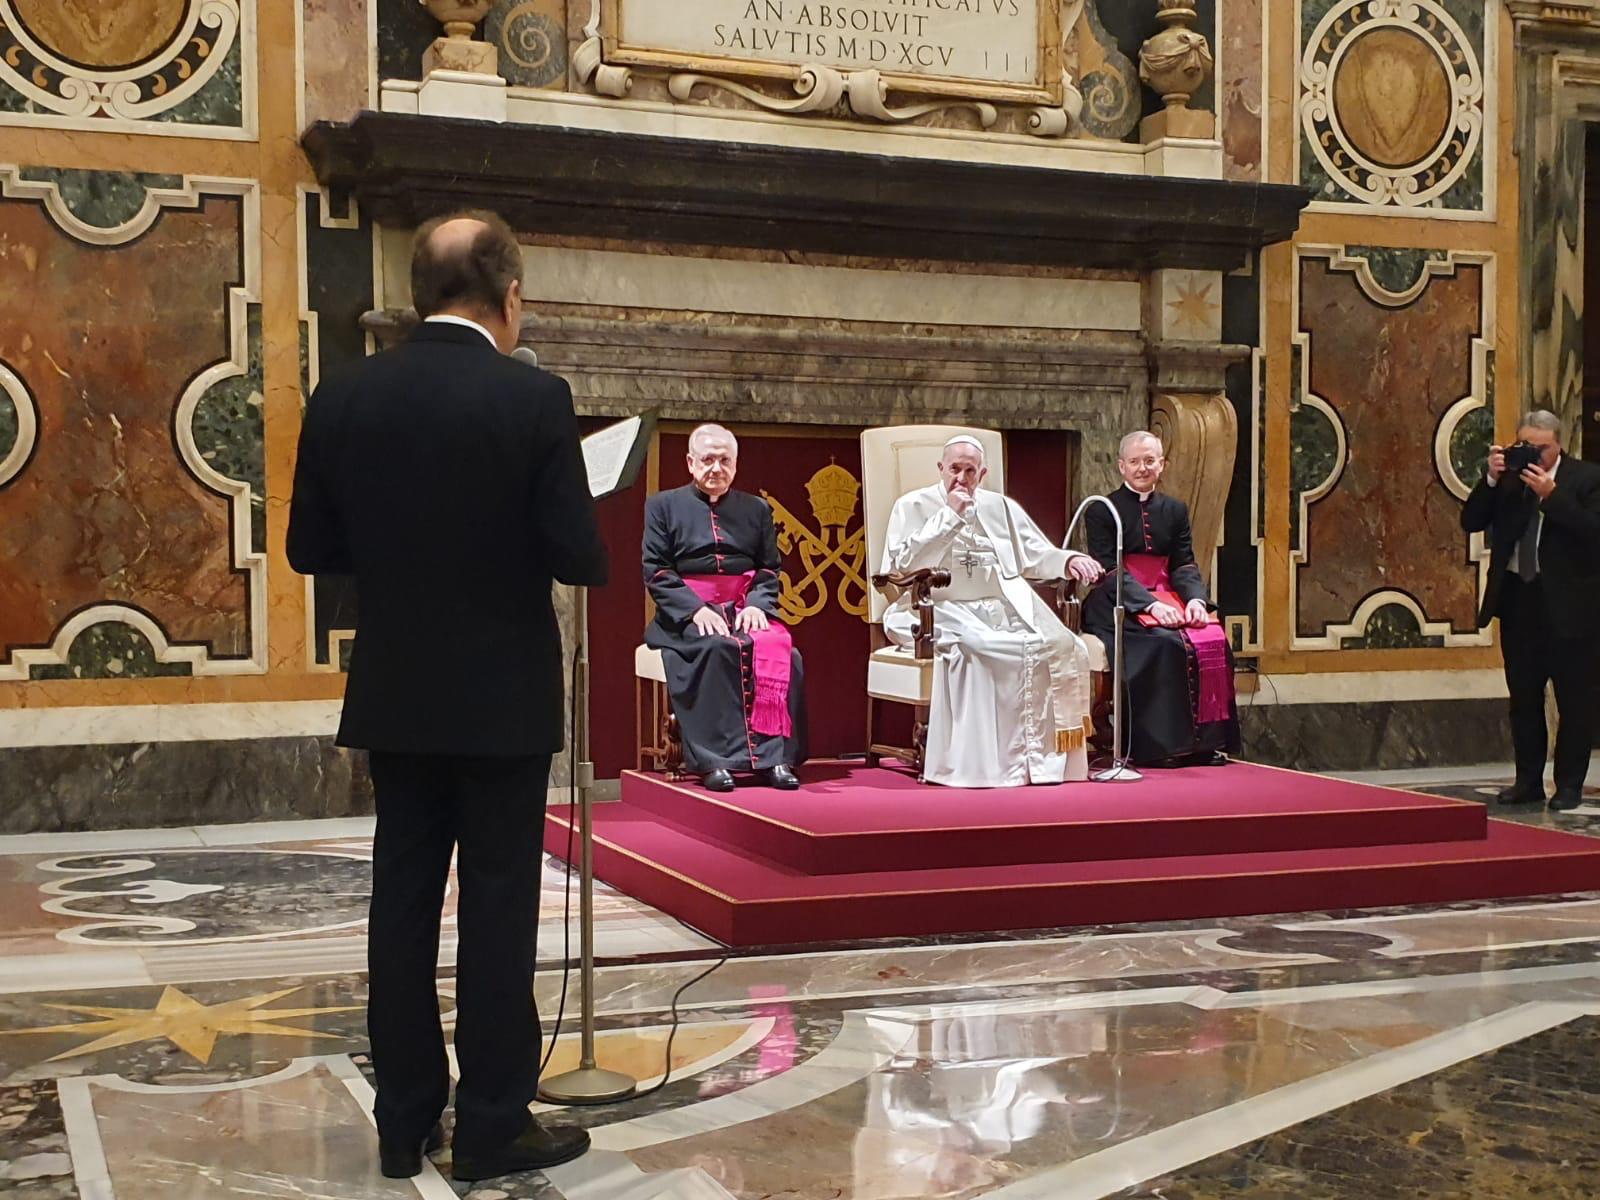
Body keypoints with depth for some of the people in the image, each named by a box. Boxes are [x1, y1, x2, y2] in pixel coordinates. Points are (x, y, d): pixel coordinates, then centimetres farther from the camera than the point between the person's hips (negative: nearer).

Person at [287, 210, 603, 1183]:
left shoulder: (343, 399, -2)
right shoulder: (533, 399, -14)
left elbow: (311, 549, 3)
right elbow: (581, 560, -14)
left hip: (395, 697, 4)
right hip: (503, 699, -4)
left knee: (403, 901, 11)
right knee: (497, 909, 4)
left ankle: (405, 1121, 19)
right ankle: (494, 1126, 11)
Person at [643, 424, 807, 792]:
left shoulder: (756, 509, 20)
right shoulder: (663, 506, 11)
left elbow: (770, 568, 13)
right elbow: (655, 570, 1)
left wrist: (757, 604, -9)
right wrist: (695, 609, -14)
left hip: (745, 608, 3)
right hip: (687, 612, -3)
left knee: (780, 652, -29)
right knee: (716, 648, -35)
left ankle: (773, 755, -27)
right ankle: (714, 759, -33)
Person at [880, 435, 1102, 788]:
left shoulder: (1002, 508, 20)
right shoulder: (913, 507, 6)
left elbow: (1037, 555, 22)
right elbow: (901, 564, -9)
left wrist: (1069, 560, 0)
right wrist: (950, 516, -9)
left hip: (1005, 609, 5)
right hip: (943, 612, -5)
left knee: (1064, 647, -22)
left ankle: (1052, 759, -16)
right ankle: (1008, 762, -26)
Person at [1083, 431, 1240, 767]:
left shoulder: (1175, 510, 18)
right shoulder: (1101, 512, 2)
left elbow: (1184, 566, 10)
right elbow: (1109, 571, -9)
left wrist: (1195, 598, -13)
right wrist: (1150, 604, -23)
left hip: (1167, 600, 5)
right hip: (1121, 607, -5)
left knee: (1214, 640, -22)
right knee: (1165, 645, -31)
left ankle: (1207, 741, -16)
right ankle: (1161, 746, -26)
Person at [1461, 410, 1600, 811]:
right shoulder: (1508, 475, 5)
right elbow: (1471, 522, 0)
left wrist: (1551, 493, -24)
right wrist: (1491, 478, -12)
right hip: (1518, 598, 4)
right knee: (1523, 698, 11)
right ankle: (1528, 781, 19)